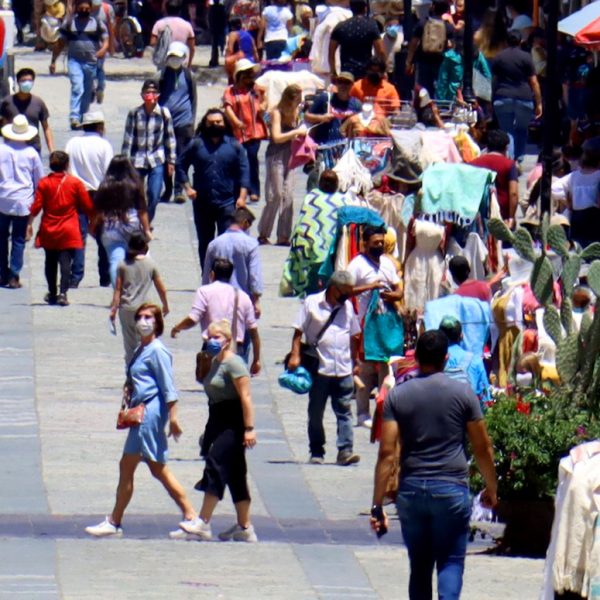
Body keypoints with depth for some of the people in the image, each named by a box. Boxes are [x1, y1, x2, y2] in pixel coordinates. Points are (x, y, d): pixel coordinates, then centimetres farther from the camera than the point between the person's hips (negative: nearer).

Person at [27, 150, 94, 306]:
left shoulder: (44, 183, -3)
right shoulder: (75, 183, -4)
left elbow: (36, 206, -5)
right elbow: (88, 206, 1)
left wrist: (30, 224, 6)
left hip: (48, 231, 2)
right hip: (68, 232, -2)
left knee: (50, 262, 16)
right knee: (65, 262, -4)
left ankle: (52, 293, 24)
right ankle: (63, 293, -18)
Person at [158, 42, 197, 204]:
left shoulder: (187, 75, 3)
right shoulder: (164, 74, 3)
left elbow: (193, 98, 9)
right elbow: (158, 95, 9)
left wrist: (192, 119, 5)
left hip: (183, 122, -1)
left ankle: (179, 190, 2)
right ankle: (167, 189, 16)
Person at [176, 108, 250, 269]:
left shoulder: (235, 146, 4)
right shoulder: (196, 145, 5)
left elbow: (244, 172, 3)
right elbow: (181, 165, 10)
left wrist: (242, 196, -6)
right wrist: (187, 187, -2)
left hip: (227, 203, -2)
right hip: (202, 203, 2)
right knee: (204, 243, 10)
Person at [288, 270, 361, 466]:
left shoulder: (347, 306, 12)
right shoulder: (311, 303, -1)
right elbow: (298, 331, -1)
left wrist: (355, 361, 20)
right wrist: (295, 355, -11)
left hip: (344, 370, 3)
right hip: (319, 369, -3)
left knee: (344, 412, -4)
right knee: (316, 413, 5)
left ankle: (345, 451, -8)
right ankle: (316, 452, 12)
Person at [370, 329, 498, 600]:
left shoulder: (397, 396, 1)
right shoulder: (463, 393, -2)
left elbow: (387, 453, -4)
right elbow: (483, 448, 3)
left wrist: (377, 506, -1)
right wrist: (491, 489, 18)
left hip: (411, 489, 2)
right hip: (451, 488, -2)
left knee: (419, 566, 13)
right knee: (451, 562, 2)